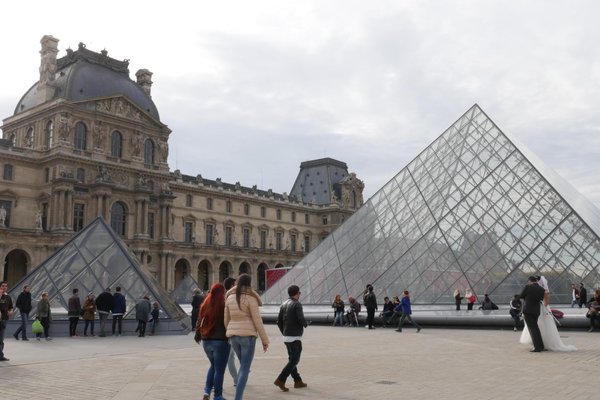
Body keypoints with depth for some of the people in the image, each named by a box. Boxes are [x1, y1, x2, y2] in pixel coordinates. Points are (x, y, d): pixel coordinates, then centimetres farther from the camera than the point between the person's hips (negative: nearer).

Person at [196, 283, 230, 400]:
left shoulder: (205, 305, 3)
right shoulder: (223, 305, -14)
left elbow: (200, 321, 12)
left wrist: (198, 335, 25)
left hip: (206, 341, 6)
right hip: (220, 341, -6)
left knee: (213, 366, 23)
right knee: (219, 369, 5)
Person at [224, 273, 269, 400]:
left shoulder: (230, 298, 8)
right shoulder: (250, 298, -10)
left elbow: (227, 320, 13)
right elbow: (257, 321, -11)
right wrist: (265, 340, -5)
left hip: (234, 336, 6)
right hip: (247, 335, -6)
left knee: (244, 366, 23)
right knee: (245, 369, -2)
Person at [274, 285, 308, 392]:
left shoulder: (284, 304, 9)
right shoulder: (297, 304, -13)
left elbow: (279, 321, 10)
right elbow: (301, 319, -23)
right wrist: (305, 324, -2)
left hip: (286, 337, 8)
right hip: (295, 337, -8)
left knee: (292, 359, 16)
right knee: (294, 360, -5)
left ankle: (298, 381, 23)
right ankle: (280, 380, -13)